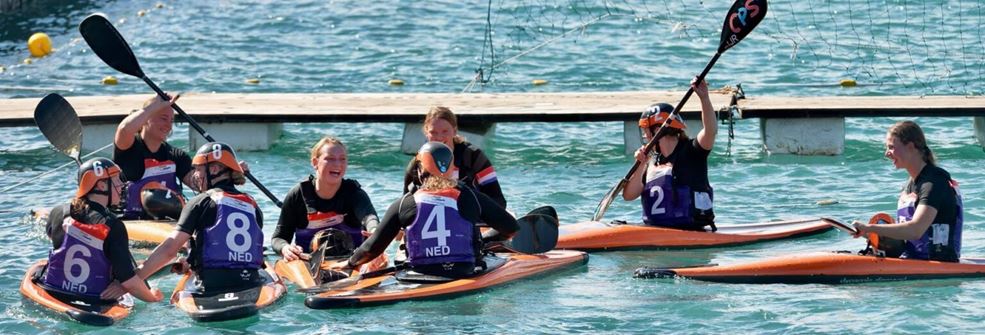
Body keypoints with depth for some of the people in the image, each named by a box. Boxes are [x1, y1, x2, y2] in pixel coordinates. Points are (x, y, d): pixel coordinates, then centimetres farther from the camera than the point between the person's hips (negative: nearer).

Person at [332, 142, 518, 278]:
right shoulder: (471, 197, 3)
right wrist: (482, 238, 30)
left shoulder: (403, 204, 3)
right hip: (463, 278, -1)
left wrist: (349, 263, 27)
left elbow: (372, 248, 7)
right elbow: (512, 228, 11)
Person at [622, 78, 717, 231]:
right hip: (653, 229, 7)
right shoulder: (652, 164, 16)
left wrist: (704, 98, -32)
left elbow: (710, 131, -21)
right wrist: (641, 167, -4)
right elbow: (629, 196, 10)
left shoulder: (690, 151, -2)